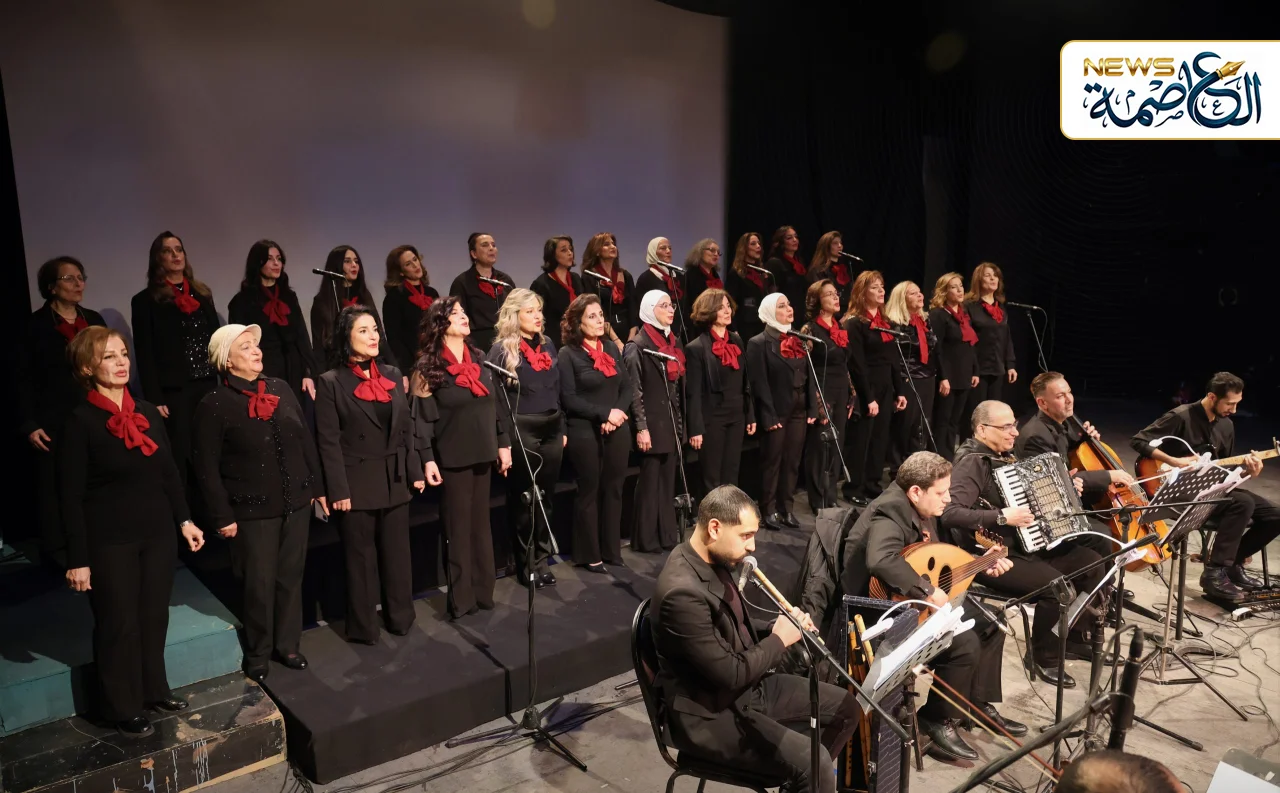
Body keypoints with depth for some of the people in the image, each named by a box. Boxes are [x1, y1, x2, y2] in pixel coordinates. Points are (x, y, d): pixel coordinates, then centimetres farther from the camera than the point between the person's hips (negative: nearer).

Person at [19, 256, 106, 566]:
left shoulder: (94, 320, 11)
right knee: (55, 485, 3)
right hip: (54, 421, -3)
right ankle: (56, 548, 15)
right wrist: (29, 424, -9)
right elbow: (24, 379, -3)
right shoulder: (36, 324, -1)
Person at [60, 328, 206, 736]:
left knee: (154, 616, 14)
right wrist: (78, 558, -13)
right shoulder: (80, 421, -11)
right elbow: (71, 497, -11)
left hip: (157, 533, 5)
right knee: (118, 624, 8)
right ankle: (122, 708, 24)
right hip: (109, 542, -5)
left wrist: (185, 520, 7)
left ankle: (154, 690, 33)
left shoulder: (148, 413, 5)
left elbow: (169, 473, 12)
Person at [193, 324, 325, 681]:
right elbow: (206, 466, -9)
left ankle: (288, 644, 30)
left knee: (291, 577, 13)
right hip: (253, 510, -4)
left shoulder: (281, 388, 5)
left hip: (296, 502, 4)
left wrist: (318, 487, 11)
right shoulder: (214, 404, -10)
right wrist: (222, 516, -11)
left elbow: (306, 440, 11)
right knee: (258, 584, 6)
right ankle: (257, 654, 26)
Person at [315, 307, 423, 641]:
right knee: (361, 558, 8)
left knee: (397, 553, 13)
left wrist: (415, 472, 7)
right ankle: (363, 627, 22)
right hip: (358, 484, -4)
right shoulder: (331, 382, -6)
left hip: (395, 481, 4)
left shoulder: (392, 374, 8)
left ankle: (400, 618, 28)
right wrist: (338, 491, -13)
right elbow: (328, 442, -9)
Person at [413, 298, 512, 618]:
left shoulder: (479, 360, 9)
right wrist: (428, 459, -16)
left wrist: (503, 443, 10)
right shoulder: (429, 367, -7)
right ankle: (461, 599, 13)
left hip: (482, 455, 5)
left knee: (481, 524, 12)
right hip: (453, 459, -5)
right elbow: (423, 418, -11)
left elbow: (494, 406, 13)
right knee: (459, 527, 3)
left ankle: (483, 592, 23)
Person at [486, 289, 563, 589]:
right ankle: (527, 563, 17)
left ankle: (541, 559, 23)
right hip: (521, 433, -6)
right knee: (524, 499, 5)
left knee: (546, 497, 11)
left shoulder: (548, 345, 11)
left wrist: (562, 428, 14)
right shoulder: (501, 350, -8)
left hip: (551, 430, 6)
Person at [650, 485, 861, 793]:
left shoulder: (712, 561, 0)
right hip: (709, 714, -9)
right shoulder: (683, 592, -30)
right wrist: (779, 640, -12)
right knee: (812, 760, -23)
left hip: (747, 685, 9)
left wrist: (774, 628, -2)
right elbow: (730, 675, -26)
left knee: (846, 707, 9)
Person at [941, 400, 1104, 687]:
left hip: (1025, 544, 10)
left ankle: (1078, 636, 22)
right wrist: (1002, 517, -32)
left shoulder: (1002, 455, 10)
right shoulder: (971, 463, -20)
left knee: (1091, 561, 5)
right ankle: (1044, 657, -1)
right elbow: (950, 513, -34)